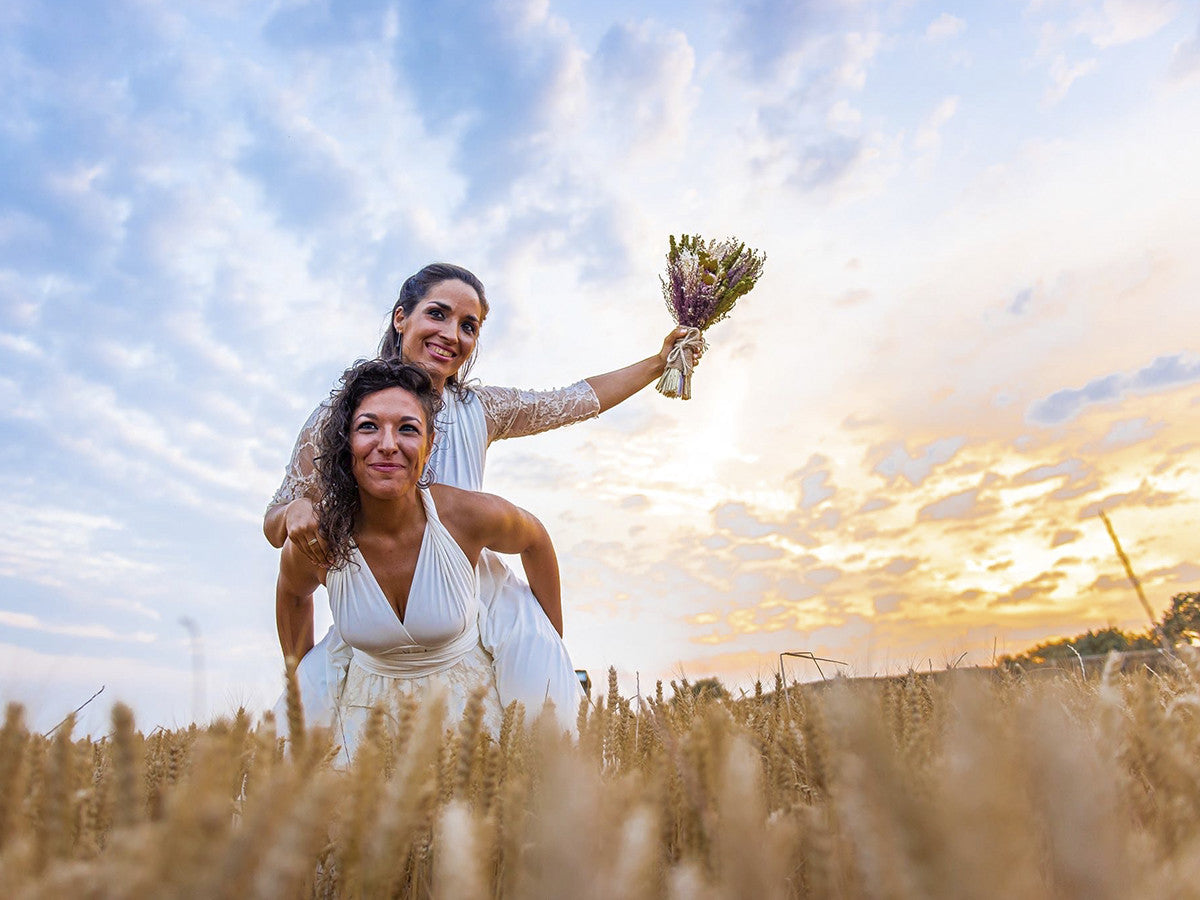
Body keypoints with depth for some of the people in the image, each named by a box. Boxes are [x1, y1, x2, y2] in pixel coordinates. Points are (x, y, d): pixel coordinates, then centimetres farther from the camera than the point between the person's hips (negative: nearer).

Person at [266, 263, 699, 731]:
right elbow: (275, 525, 0)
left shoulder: (480, 408, -1)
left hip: (486, 609, 1)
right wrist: (295, 513, -23)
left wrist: (659, 361, 14)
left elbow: (584, 397, 11)